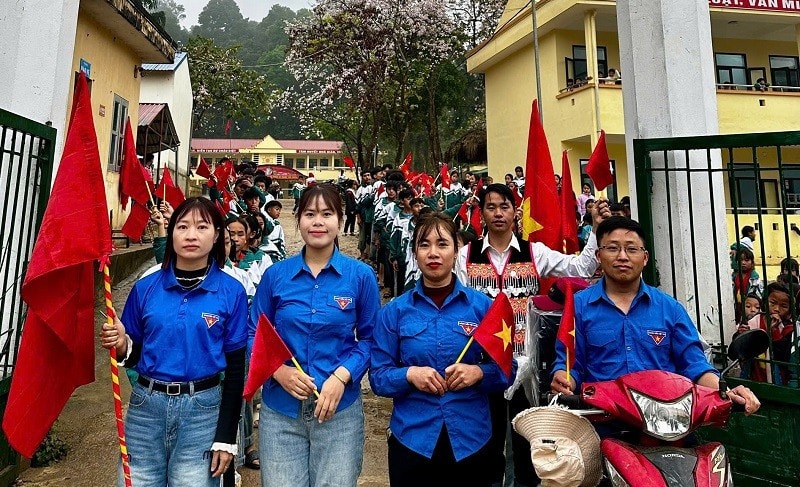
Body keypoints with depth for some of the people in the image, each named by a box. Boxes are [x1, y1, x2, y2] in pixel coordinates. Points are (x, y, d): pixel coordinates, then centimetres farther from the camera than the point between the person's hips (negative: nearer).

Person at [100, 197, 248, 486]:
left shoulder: (231, 292, -7)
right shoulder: (146, 287, -1)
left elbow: (235, 367, -4)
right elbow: (133, 355, 9)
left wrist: (226, 436, -5)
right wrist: (121, 345, -15)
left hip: (202, 409, -2)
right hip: (146, 405, 2)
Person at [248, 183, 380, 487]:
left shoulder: (361, 276, -3)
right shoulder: (275, 275, 0)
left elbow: (370, 338, 0)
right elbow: (253, 333, 5)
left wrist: (341, 377, -14)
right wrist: (277, 370, -12)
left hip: (339, 409, -1)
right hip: (280, 409, 1)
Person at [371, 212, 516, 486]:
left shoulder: (482, 306, -3)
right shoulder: (394, 312, -2)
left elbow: (507, 369, 1)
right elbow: (378, 377, -1)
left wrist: (478, 372, -18)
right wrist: (409, 374, -19)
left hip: (471, 440, 1)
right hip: (412, 440, 0)